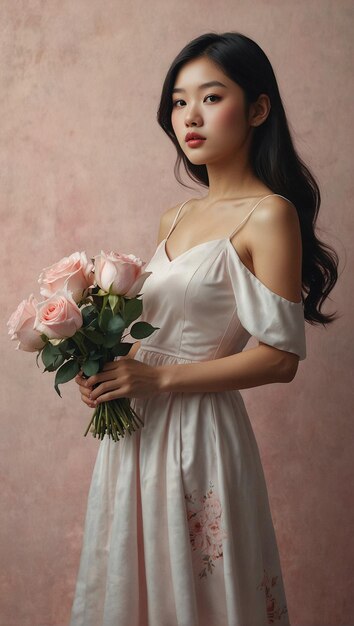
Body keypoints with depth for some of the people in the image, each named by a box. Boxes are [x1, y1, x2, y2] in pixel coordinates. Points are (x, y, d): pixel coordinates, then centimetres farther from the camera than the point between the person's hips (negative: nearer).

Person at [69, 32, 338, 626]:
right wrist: (105, 369, -1)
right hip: (135, 427, 7)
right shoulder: (174, 220, 10)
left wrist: (158, 378, -17)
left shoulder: (268, 215, -12)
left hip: (197, 431, -7)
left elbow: (280, 357, -16)